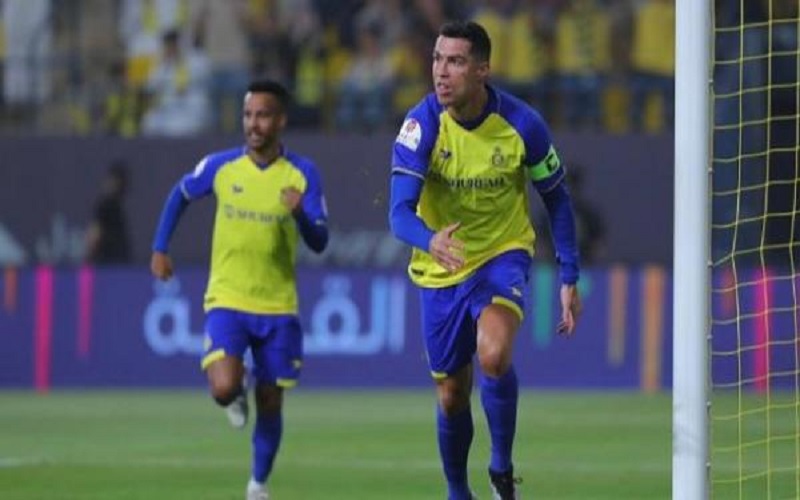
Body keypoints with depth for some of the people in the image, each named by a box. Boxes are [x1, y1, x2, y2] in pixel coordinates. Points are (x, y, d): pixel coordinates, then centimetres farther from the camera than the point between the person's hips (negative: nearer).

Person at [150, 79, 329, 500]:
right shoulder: (220, 166, -4)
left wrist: (300, 215, -31)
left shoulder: (302, 174, -7)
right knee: (223, 388, -21)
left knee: (270, 402, 6)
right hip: (226, 299, 0)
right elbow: (180, 196, 16)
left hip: (278, 307, 0)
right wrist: (160, 249, 11)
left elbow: (319, 243, -11)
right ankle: (237, 395, 17)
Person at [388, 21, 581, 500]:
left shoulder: (522, 124, -17)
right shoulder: (422, 124, -19)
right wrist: (430, 240, -50)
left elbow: (557, 199, -1)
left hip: (503, 256, -1)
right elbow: (400, 211, -27)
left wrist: (569, 279, -2)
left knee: (494, 354, -30)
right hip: (441, 270, 1)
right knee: (452, 395, 9)